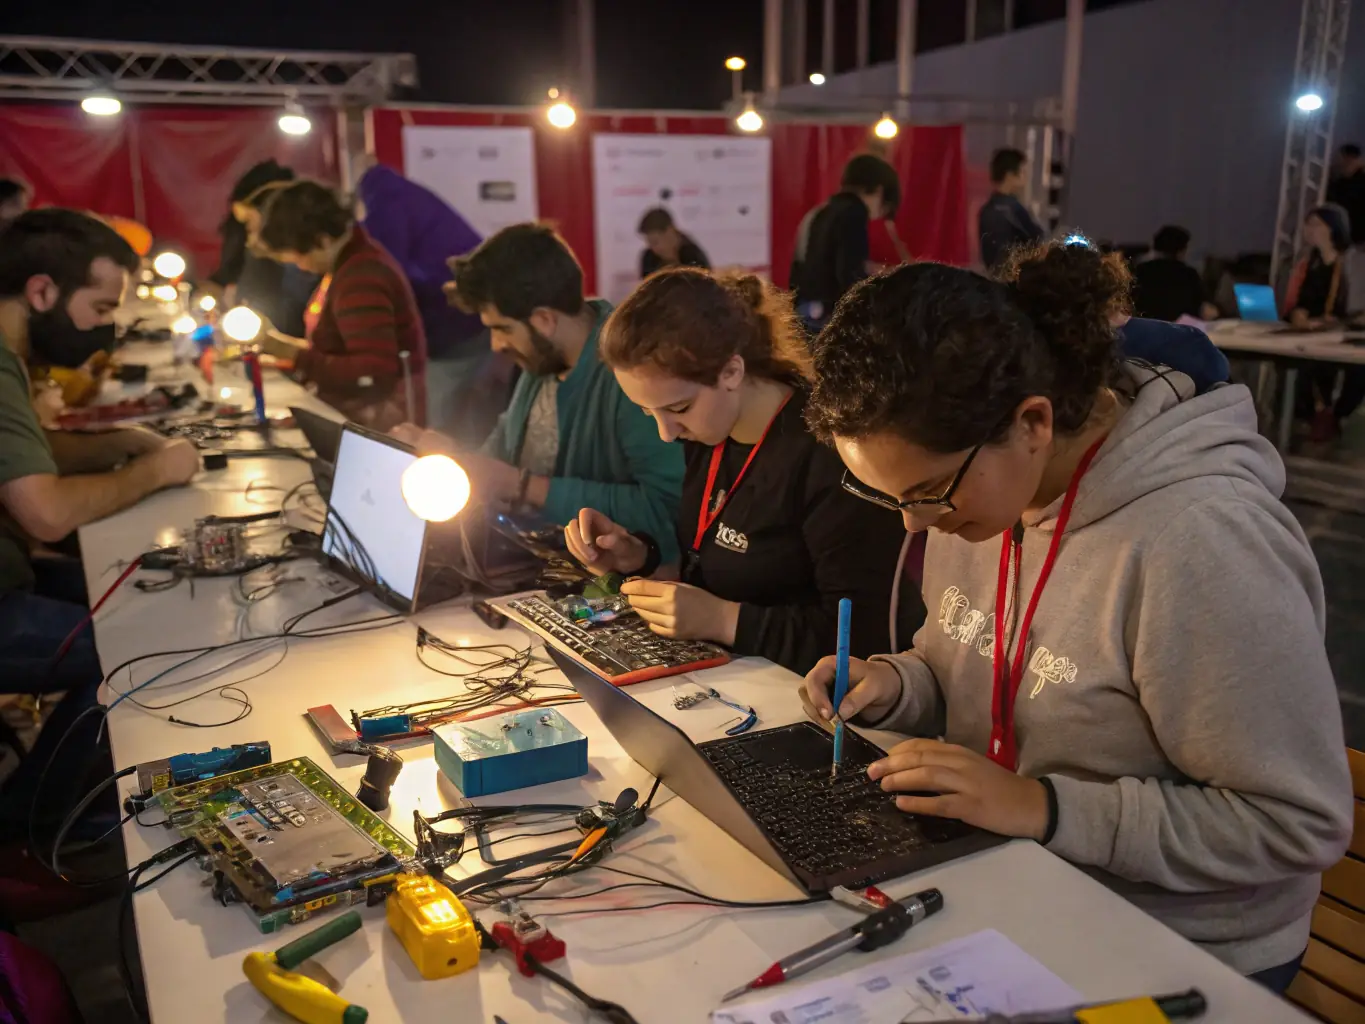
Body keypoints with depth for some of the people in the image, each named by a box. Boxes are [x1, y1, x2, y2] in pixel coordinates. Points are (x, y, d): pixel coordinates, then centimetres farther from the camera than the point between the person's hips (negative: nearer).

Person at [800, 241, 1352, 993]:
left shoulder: (1200, 542, -27)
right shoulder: (973, 475, -5)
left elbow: (1299, 824, -21)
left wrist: (1043, 807, -26)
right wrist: (896, 686, -9)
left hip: (1174, 952, -6)